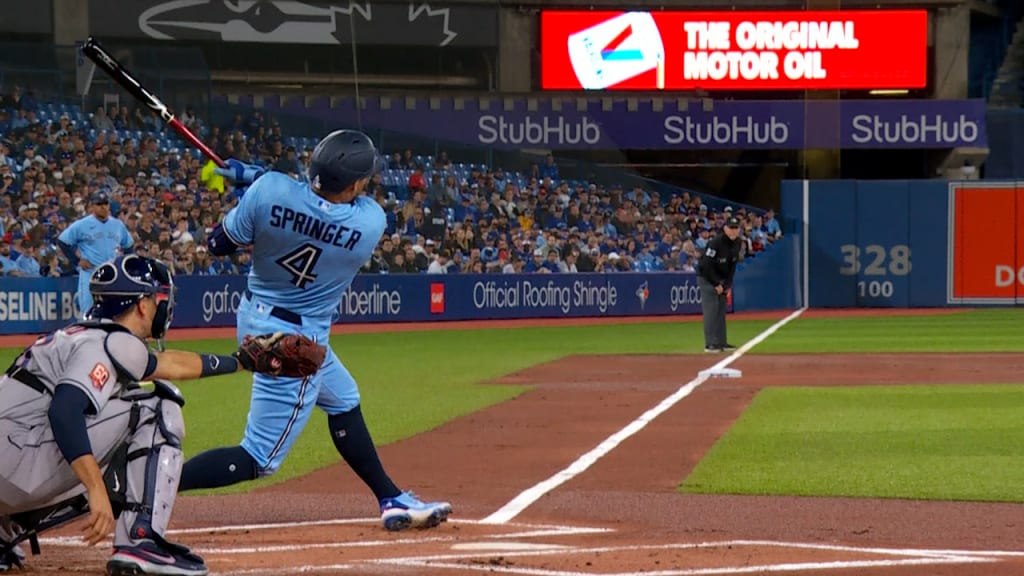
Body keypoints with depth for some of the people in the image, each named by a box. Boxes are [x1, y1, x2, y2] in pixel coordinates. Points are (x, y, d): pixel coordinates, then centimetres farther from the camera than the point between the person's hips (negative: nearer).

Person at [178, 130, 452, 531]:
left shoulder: (269, 191, -20)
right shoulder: (371, 223, -21)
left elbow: (219, 244, -5)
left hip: (254, 316, 7)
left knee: (343, 400, 26)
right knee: (259, 459, 0)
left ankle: (392, 501, 35)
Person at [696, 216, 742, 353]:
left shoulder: (736, 243, -1)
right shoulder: (716, 243, -24)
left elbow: (732, 265, 9)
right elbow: (706, 265, -24)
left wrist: (728, 285, 2)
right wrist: (716, 284, -20)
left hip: (722, 280, 8)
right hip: (707, 278, -8)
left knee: (721, 310, 8)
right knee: (711, 310, -12)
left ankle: (721, 342, 13)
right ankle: (710, 344, -14)